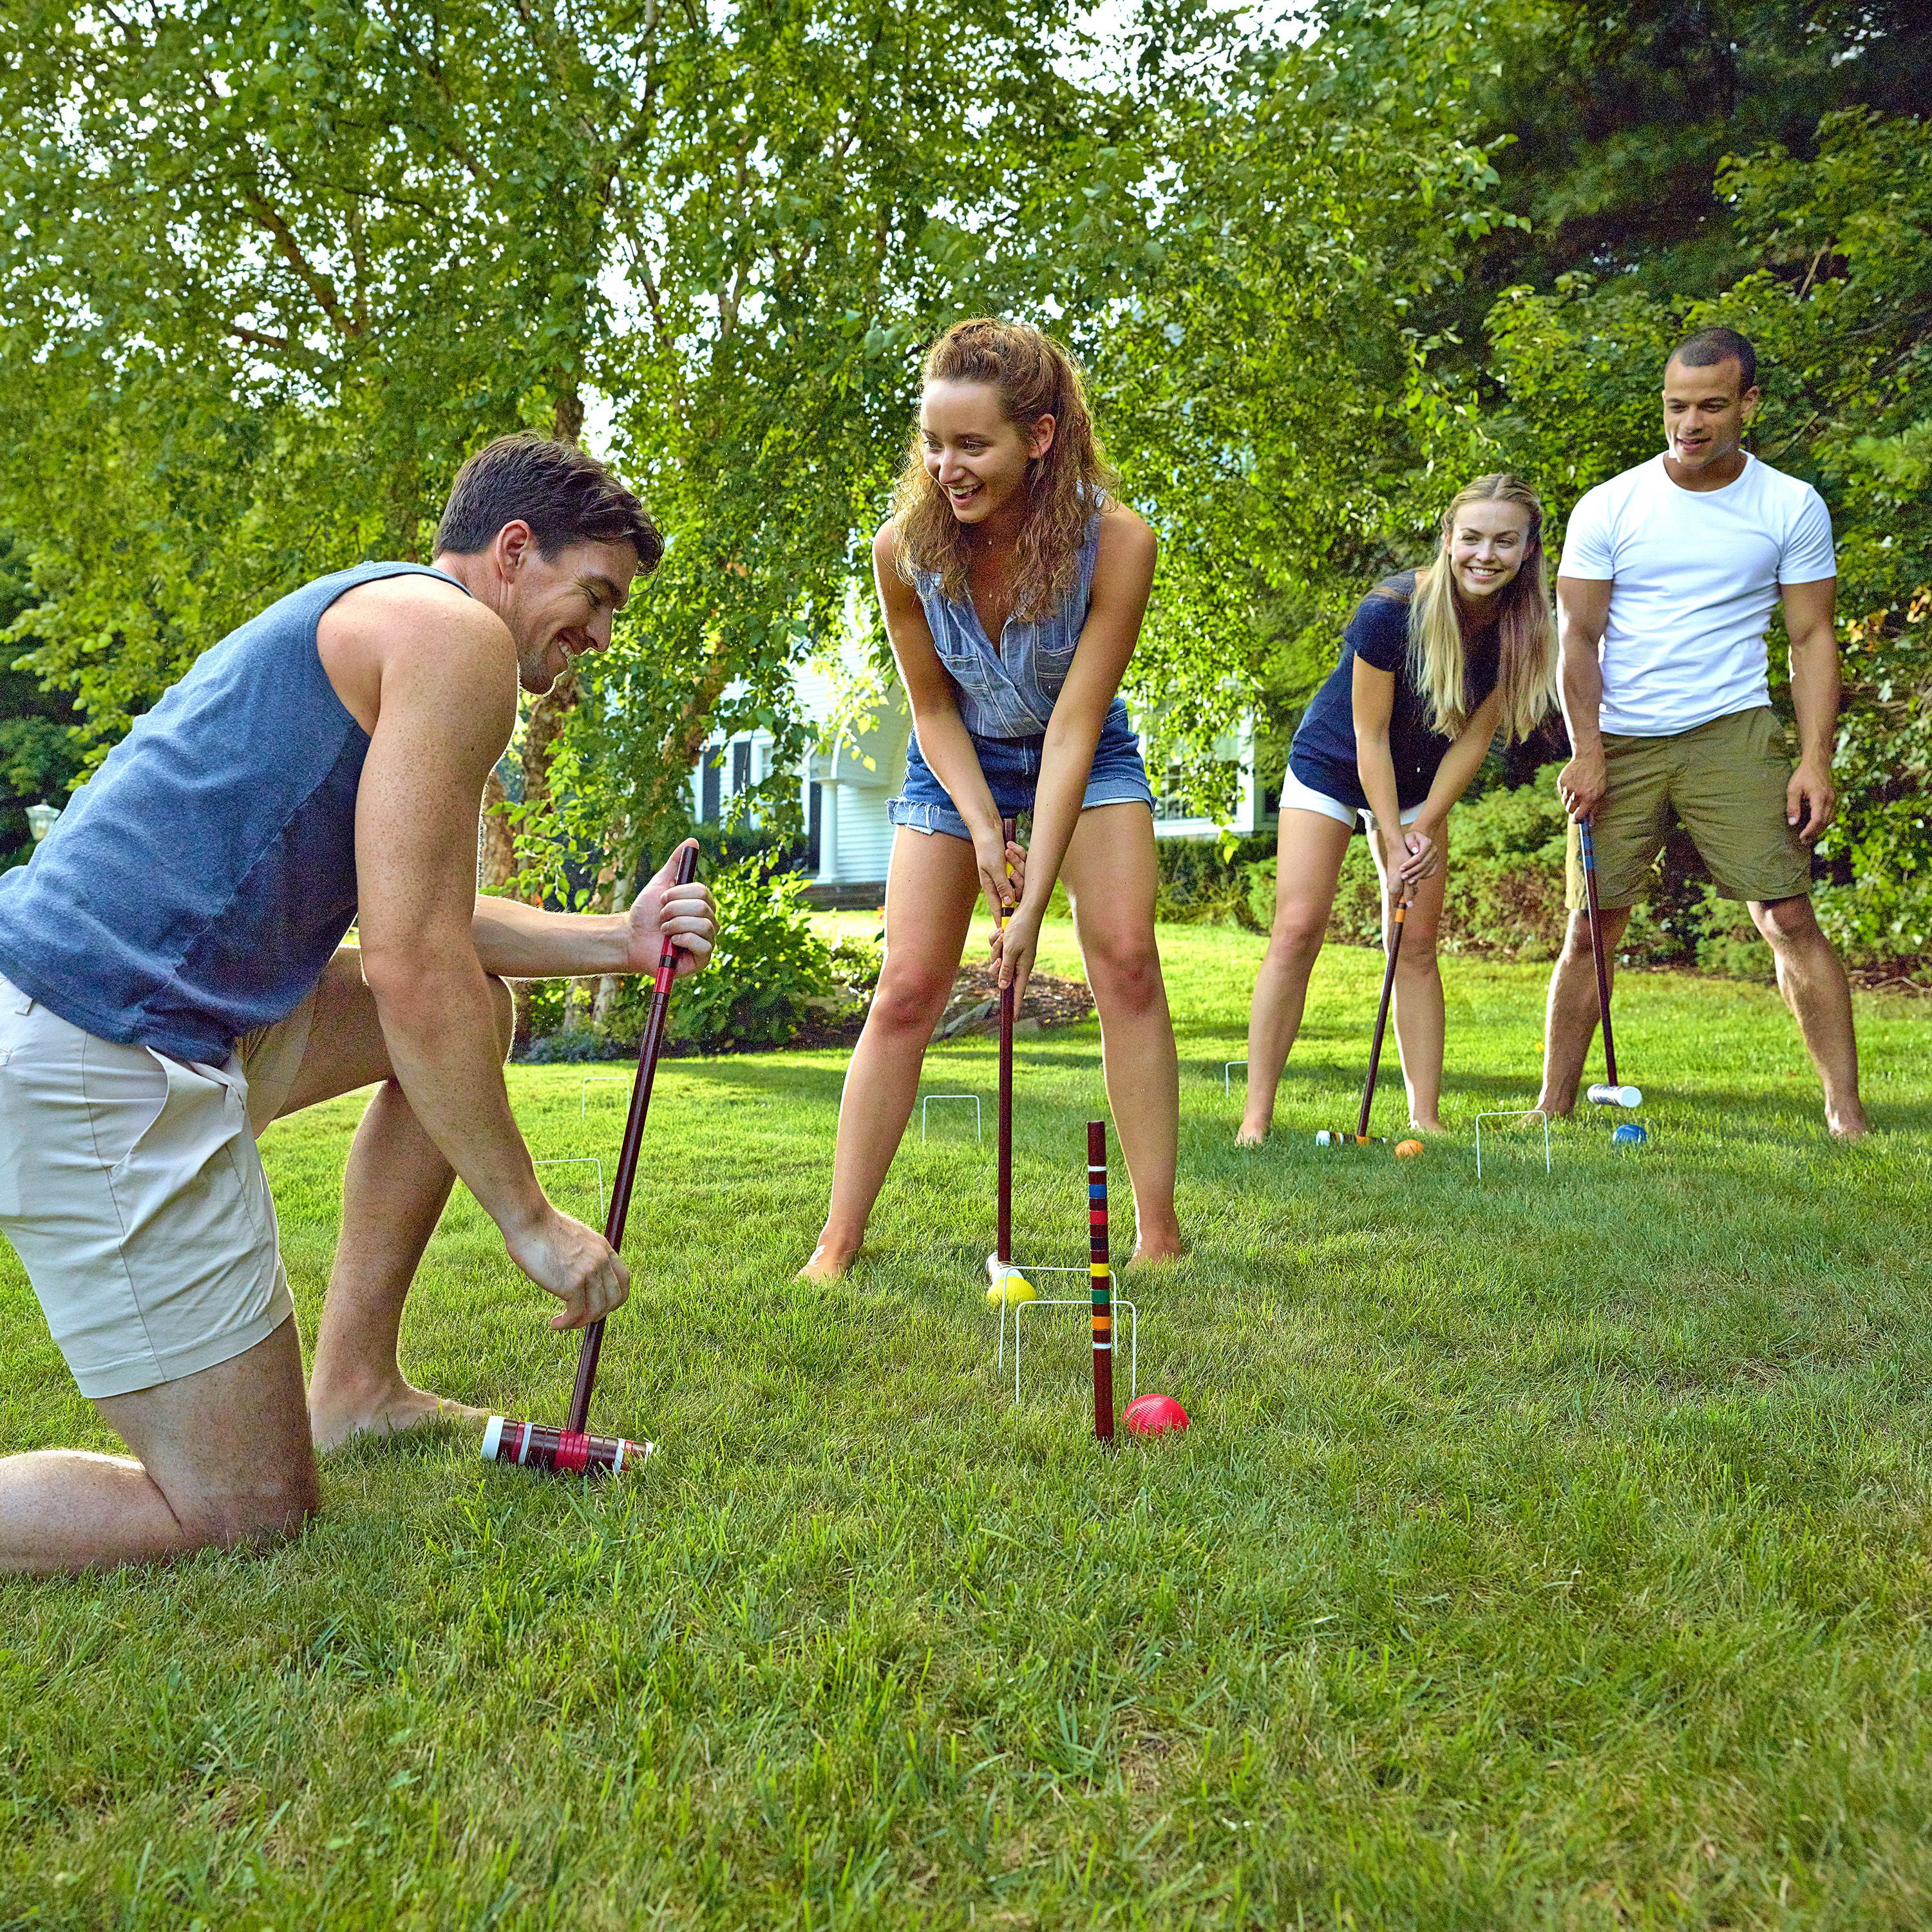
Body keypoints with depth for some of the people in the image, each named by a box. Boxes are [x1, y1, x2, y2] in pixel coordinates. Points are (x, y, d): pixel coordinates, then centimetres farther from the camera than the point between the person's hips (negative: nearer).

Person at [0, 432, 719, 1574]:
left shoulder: (369, 621, 22)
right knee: (251, 1515, -4)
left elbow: (413, 915, 26)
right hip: (100, 1062, -11)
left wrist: (619, 943, 18)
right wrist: (530, 1221, -8)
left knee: (481, 1007, 21)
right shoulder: (453, 633, -9)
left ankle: (353, 1389, 22)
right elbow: (410, 970, -16)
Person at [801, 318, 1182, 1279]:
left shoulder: (1115, 541, -29)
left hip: (1085, 758, 0)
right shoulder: (904, 548, -25)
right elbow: (933, 708, -10)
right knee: (907, 987, -6)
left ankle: (1158, 1234, -7)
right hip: (956, 762, 1)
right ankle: (836, 1244, 0)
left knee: (1126, 956, -15)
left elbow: (1073, 725, -28)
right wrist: (981, 827, -22)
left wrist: (1033, 900, -30)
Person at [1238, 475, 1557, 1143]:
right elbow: (1370, 736, -22)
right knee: (1297, 930, -12)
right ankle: (1256, 1114, -9)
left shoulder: (1521, 629, -15)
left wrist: (1425, 827, -14)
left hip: (1420, 784, 4)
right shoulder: (1390, 611, -29)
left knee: (1417, 944, 0)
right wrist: (1394, 841, -20)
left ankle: (1426, 1117, 5)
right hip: (1332, 768, -4)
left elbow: (1474, 736, -8)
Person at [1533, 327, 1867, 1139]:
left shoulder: (1793, 507, 4)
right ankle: (1554, 1106, 11)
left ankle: (1846, 1110, -2)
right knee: (1591, 928, 1)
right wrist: (1587, 752, -8)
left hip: (1733, 734, 0)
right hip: (1619, 743, 1)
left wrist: (1816, 760, -6)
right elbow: (1580, 636, 2)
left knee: (1790, 917, -8)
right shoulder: (1607, 508, 2)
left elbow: (1812, 639, 4)